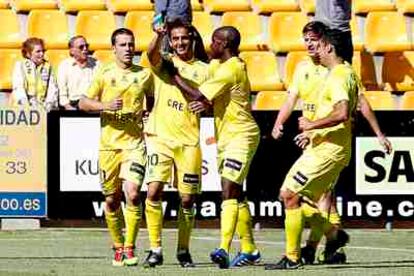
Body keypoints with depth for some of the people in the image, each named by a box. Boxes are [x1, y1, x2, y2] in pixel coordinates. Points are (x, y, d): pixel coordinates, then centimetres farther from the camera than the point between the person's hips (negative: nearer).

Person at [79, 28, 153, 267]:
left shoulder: (145, 74, 6)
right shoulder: (104, 74, 3)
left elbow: (152, 102, 23)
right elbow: (83, 103, 4)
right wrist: (105, 106, -12)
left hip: (135, 142, -1)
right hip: (109, 144, 1)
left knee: (132, 193, -16)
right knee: (112, 200, 6)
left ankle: (130, 248, -8)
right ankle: (118, 247, 22)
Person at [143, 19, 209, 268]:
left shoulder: (203, 70, 10)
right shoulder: (163, 63, 7)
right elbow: (152, 54, -16)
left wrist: (205, 103, -13)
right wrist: (158, 36, -37)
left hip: (189, 141, 1)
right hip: (160, 137, -1)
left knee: (187, 199, 2)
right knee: (154, 191, -14)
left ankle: (184, 250, 18)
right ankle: (155, 250, -7)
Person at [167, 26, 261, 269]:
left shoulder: (230, 69, -18)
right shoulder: (219, 65, 12)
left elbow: (198, 95, -19)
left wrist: (175, 75, -8)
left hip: (240, 135, -10)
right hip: (227, 136, 10)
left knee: (229, 189, -20)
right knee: (236, 194, 13)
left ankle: (224, 249, -30)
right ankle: (249, 250, 20)